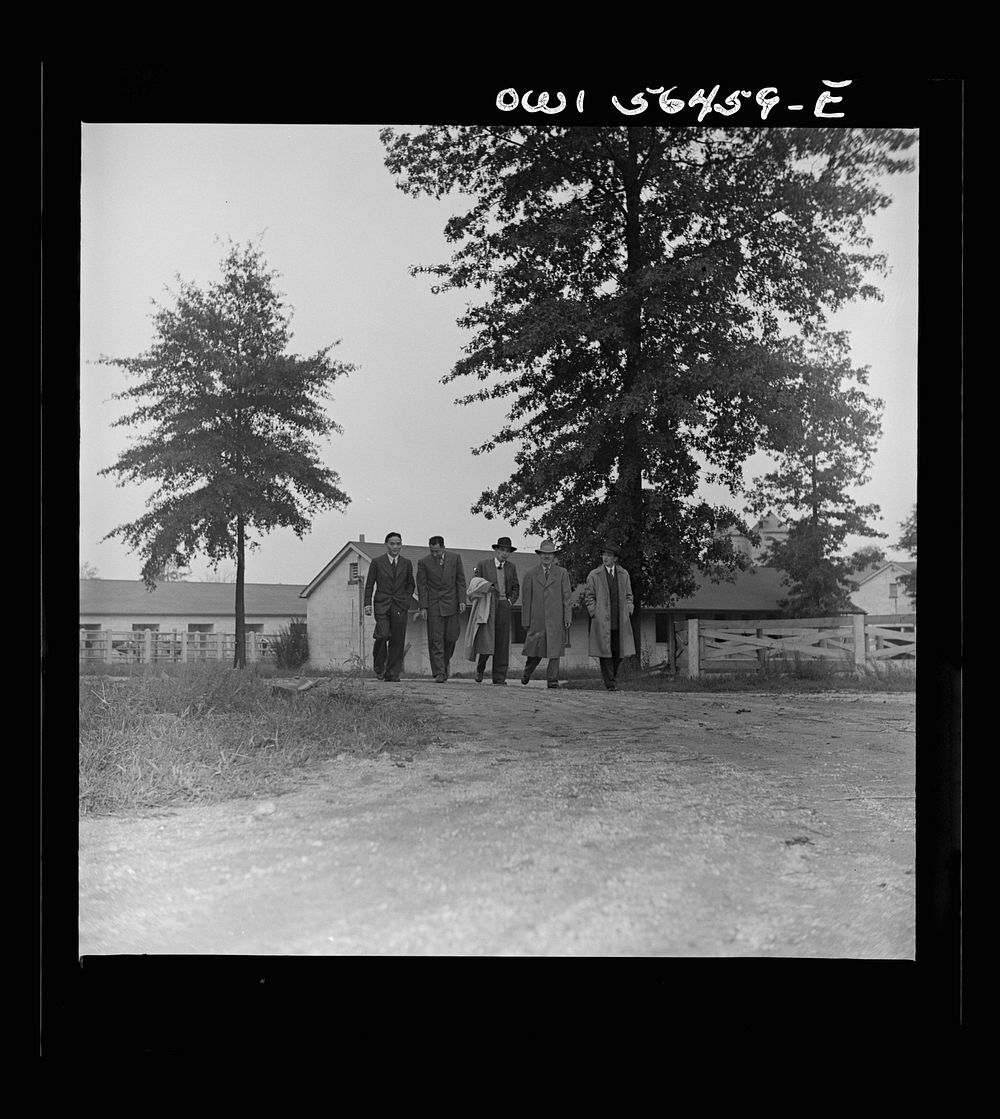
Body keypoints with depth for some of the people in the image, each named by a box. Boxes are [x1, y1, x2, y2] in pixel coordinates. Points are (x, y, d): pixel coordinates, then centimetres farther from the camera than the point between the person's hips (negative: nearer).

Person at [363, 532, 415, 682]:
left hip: (400, 607, 2)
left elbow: (410, 584, 21)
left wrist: (406, 599, 7)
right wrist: (367, 603, -3)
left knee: (397, 641, -1)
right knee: (383, 635, -19)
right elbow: (369, 584, 6)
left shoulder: (406, 563, 12)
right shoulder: (377, 562, 5)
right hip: (382, 605, -2)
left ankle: (392, 674, 7)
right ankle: (379, 665, 5)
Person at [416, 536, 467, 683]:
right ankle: (439, 673, -4)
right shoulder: (424, 562, -2)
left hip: (451, 604, 2)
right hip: (433, 605, -1)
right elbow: (421, 586, 0)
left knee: (451, 638, 2)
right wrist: (423, 607, -6)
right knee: (435, 640, -5)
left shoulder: (455, 558, 3)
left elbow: (460, 581, 6)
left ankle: (445, 661, 30)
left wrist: (462, 600, -2)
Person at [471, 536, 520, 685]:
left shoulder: (511, 567, 14)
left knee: (502, 642, 0)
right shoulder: (483, 565, 5)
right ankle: (480, 668, 10)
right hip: (487, 606, -3)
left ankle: (499, 677, 5)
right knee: (486, 640, -14)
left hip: (504, 606, 3)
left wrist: (510, 600, 4)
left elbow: (515, 587, 20)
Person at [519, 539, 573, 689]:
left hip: (556, 618, 0)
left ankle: (552, 679, 2)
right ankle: (527, 671, 31)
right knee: (535, 649, 5)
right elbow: (526, 599, 7)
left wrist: (568, 617, -3)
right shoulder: (531, 574, 9)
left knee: (554, 649, -4)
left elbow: (567, 596, 5)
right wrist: (526, 621, 2)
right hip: (537, 619, 0)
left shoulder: (562, 573, 8)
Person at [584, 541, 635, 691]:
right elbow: (589, 597, 6)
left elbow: (628, 595, 19)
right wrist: (594, 614, -4)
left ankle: (611, 675, 24)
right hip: (602, 621, -3)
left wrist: (628, 611, 5)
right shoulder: (594, 575, 4)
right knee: (605, 651, -5)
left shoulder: (624, 574, 13)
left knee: (620, 652, 2)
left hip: (620, 621, 3)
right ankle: (609, 683, 0)